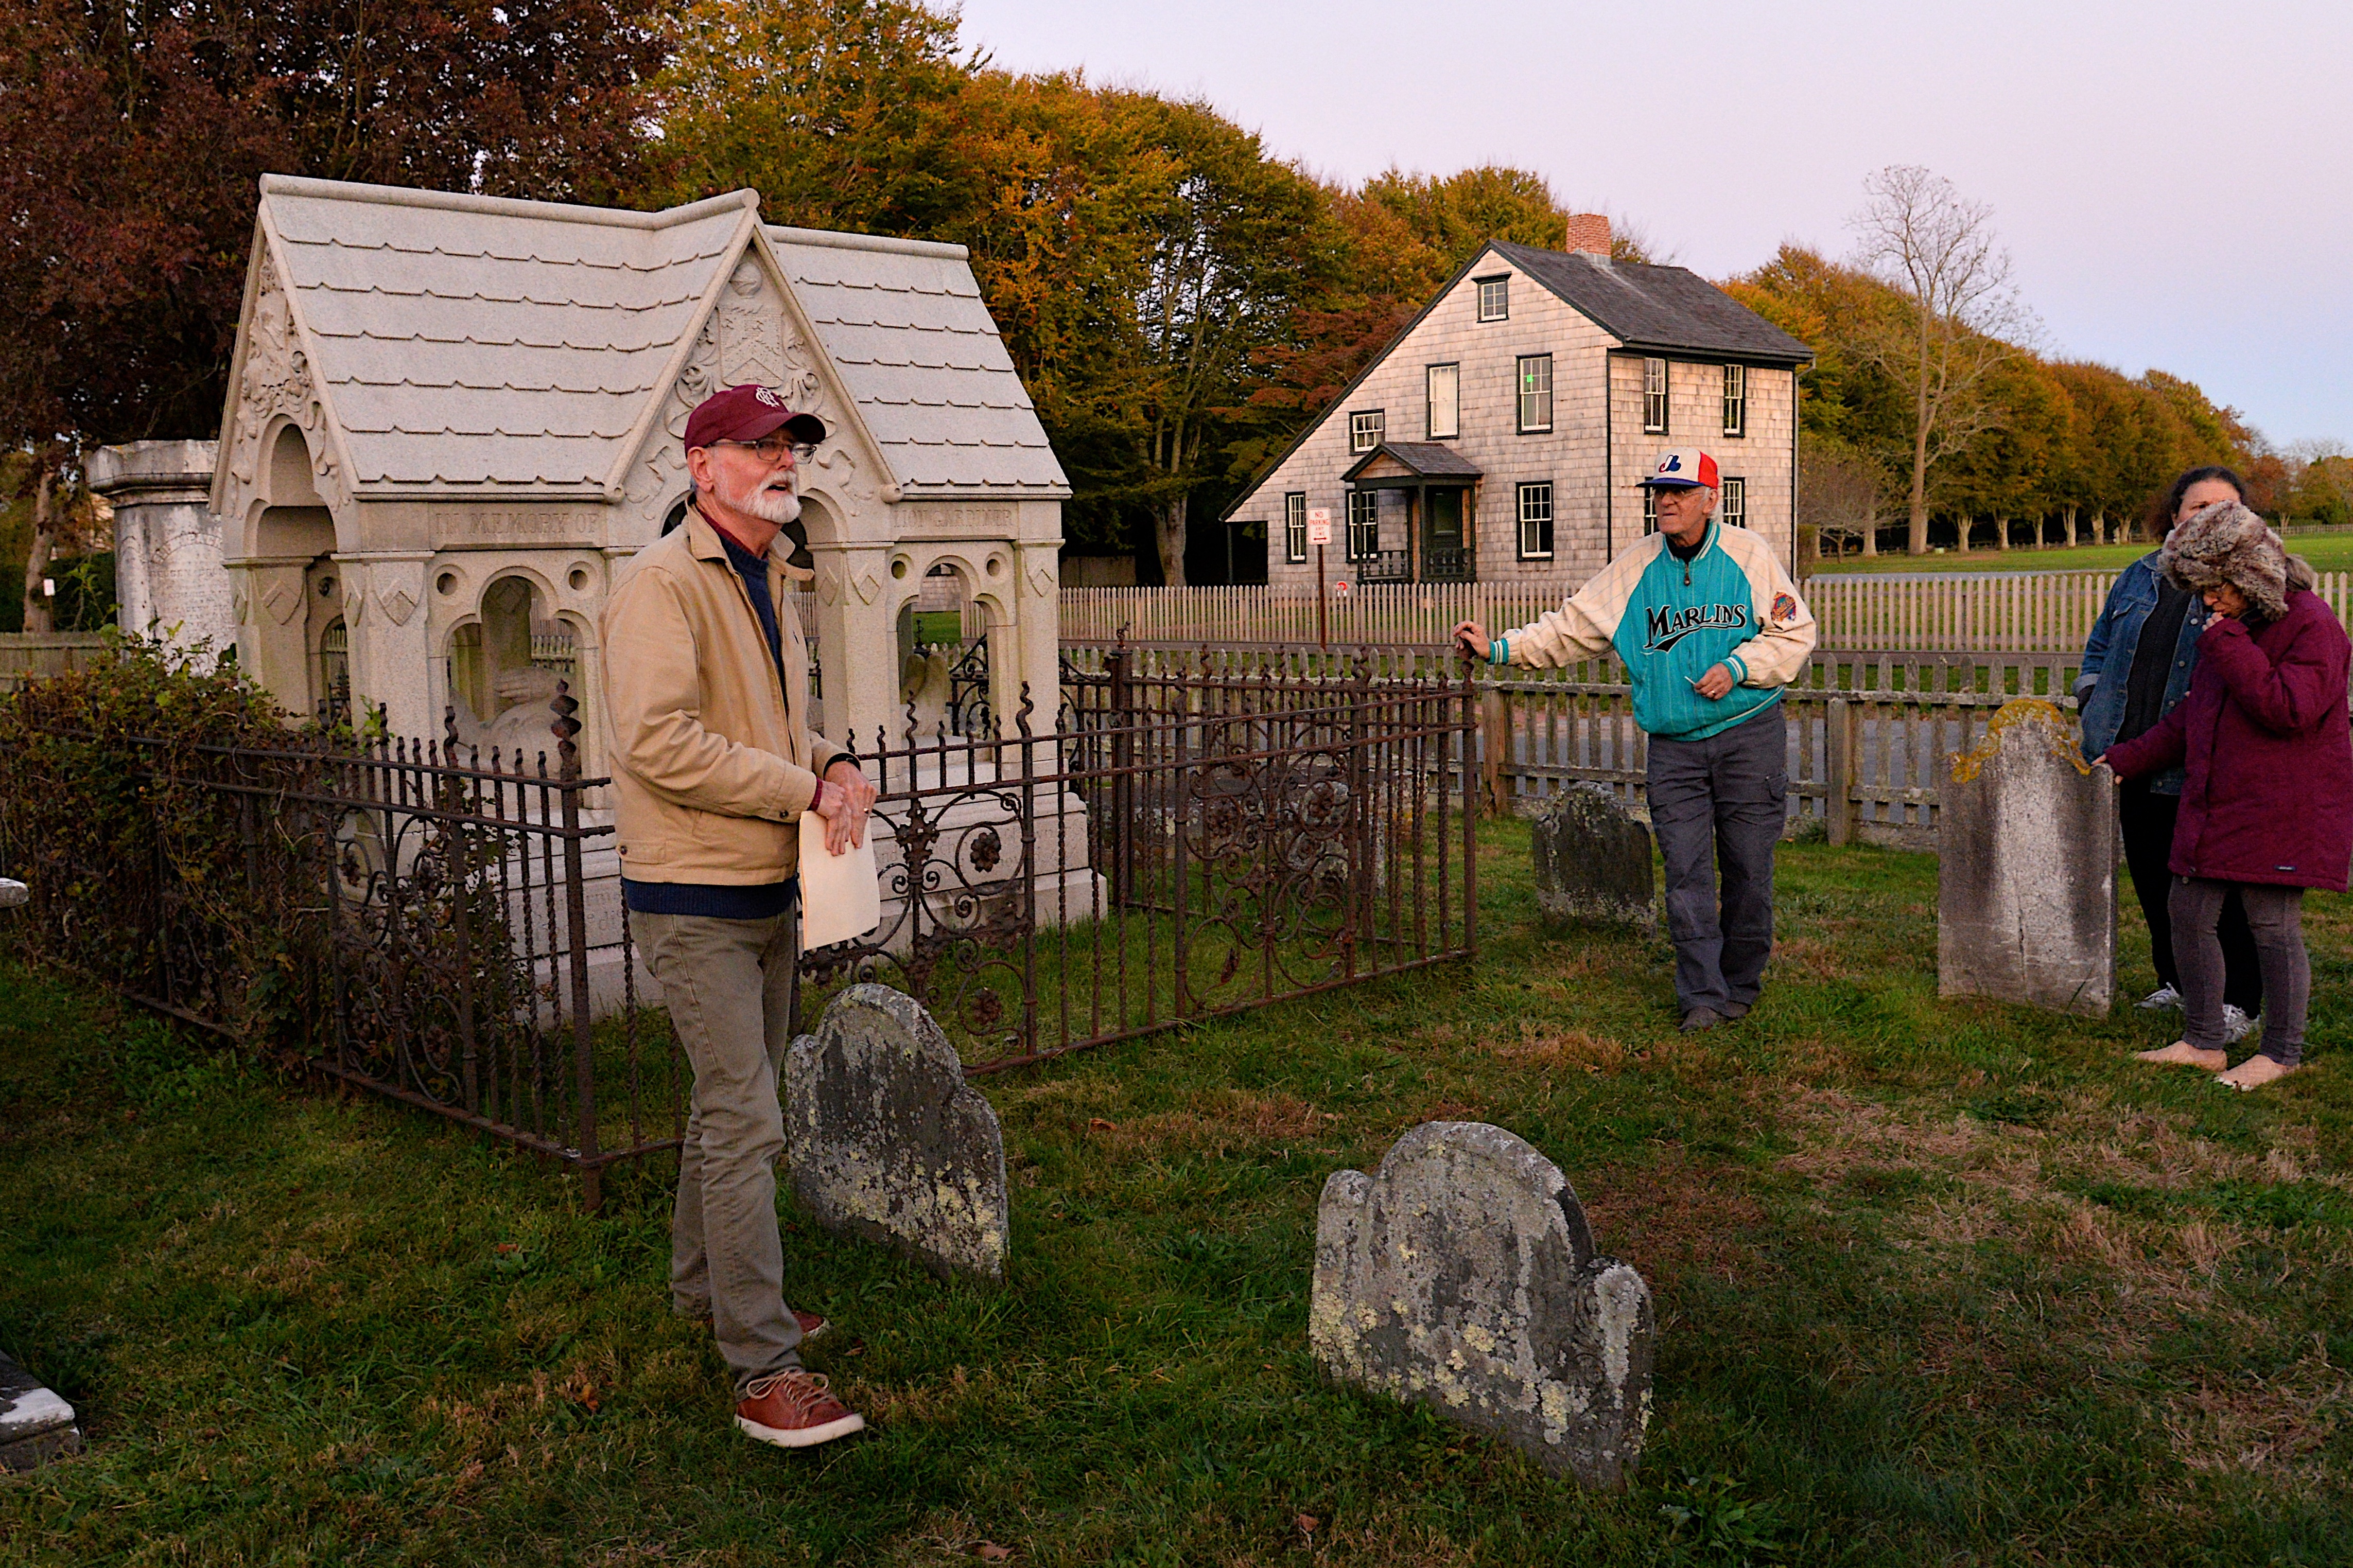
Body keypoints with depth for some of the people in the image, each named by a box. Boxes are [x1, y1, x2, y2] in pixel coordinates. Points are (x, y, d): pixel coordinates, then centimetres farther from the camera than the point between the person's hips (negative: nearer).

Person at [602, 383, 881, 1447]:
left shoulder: (768, 583, 15)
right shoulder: (663, 583, -16)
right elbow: (660, 742, -26)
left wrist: (835, 766, 0)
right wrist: (804, 790, -22)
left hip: (767, 888, 10)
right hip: (694, 896, -10)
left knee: (732, 1103, 20)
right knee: (744, 1123, -10)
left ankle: (706, 1288, 37)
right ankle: (764, 1369, -4)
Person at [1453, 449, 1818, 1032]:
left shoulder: (1748, 555, -2)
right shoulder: (1635, 568, 5)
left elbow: (1794, 632, 1)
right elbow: (1571, 628, 7)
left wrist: (1736, 668, -13)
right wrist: (1498, 648, -2)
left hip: (1749, 737, -2)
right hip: (1674, 747, 2)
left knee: (1748, 869, 4)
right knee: (1686, 873, -4)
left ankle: (1741, 986, 19)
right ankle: (1702, 997, 1)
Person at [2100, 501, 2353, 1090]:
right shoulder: (2233, 627, 16)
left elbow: (2291, 710, -24)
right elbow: (2189, 718, 23)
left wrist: (2228, 645, -21)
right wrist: (2129, 759, 17)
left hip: (2280, 813, -9)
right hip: (2213, 808, 9)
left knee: (2274, 927, -3)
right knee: (2189, 914, 8)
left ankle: (2280, 1054, 10)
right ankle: (2203, 1042, 18)